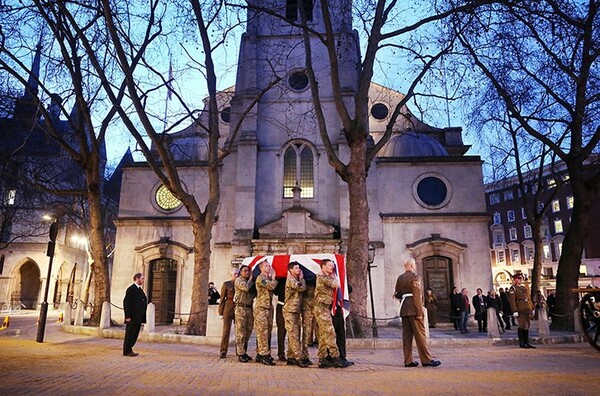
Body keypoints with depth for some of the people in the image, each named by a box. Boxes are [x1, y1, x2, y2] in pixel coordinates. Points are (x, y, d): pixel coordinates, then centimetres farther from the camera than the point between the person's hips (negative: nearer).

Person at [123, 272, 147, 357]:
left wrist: (142, 317, 15)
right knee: (130, 334, -1)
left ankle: (129, 350, 22)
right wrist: (128, 316, -19)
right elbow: (127, 303, -16)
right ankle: (127, 351, 7)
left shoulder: (140, 290, 17)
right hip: (132, 318, -9)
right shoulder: (131, 289, -11)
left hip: (138, 318, 9)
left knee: (134, 334, 13)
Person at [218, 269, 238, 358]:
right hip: (228, 309, -2)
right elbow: (222, 298, 2)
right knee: (226, 330, -2)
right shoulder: (226, 284, 4)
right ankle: (223, 352, 4)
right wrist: (221, 312, -3)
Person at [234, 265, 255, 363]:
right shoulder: (238, 280, -3)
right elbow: (246, 288, -21)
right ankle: (240, 354, -2)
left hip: (249, 308, 7)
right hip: (241, 308, -7)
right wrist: (251, 279, -7)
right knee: (241, 332, -6)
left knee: (248, 332, 10)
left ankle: (244, 352, 19)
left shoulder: (250, 281, 20)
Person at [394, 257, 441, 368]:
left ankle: (408, 361, 9)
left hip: (403, 310, 7)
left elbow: (397, 294, 14)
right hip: (413, 310, -7)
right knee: (420, 335, -1)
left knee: (407, 335, 7)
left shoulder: (400, 278, 13)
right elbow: (417, 296, -16)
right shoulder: (414, 277, -9)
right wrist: (419, 312, -16)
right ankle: (426, 360, 4)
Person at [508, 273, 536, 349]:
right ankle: (521, 343, 2)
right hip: (520, 310, -7)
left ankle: (527, 342, 18)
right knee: (522, 326, -5)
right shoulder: (513, 288, -5)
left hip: (528, 309, 7)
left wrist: (532, 308, 16)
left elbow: (529, 298, 22)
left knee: (527, 325, 10)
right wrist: (515, 311, -18)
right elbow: (512, 300, -11)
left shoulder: (525, 287, 19)